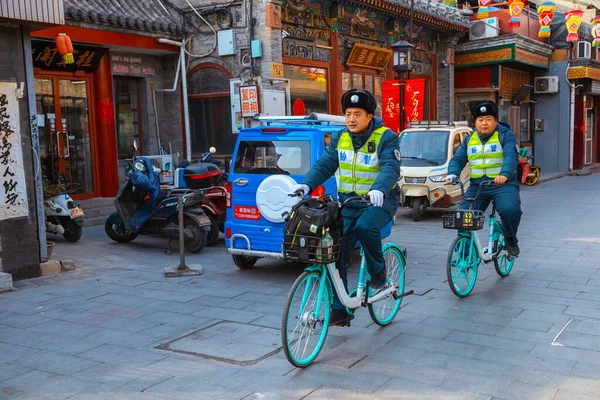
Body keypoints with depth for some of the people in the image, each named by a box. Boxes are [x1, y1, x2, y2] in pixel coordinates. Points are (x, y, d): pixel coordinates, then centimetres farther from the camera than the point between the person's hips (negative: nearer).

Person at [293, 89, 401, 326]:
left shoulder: (386, 138, -12)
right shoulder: (340, 138, 4)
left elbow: (391, 168, -26)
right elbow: (324, 164, -3)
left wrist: (379, 190, -46)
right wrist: (307, 184, -21)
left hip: (380, 200, -5)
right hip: (349, 201, 5)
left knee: (365, 226, -36)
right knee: (337, 253, -4)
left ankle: (378, 271, -6)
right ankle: (340, 309, 7)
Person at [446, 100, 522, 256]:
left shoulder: (505, 135, -1)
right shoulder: (469, 139, 13)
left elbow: (511, 156, -17)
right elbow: (458, 159, 7)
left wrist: (505, 174, -37)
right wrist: (452, 174, -16)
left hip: (503, 184, -4)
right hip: (477, 186, 4)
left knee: (510, 209, -29)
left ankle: (510, 240, -1)